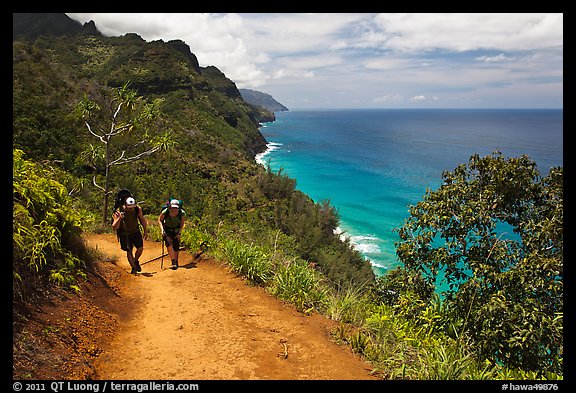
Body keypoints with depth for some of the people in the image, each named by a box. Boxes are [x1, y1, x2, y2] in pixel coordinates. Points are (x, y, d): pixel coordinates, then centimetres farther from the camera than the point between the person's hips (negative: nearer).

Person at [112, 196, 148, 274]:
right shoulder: (118, 212, -28)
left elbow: (142, 220, 1)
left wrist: (145, 231, 7)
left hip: (135, 231, 3)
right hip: (124, 234, -3)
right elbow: (114, 228, -32)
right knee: (129, 251, -4)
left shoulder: (138, 209, -19)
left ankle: (136, 261, 24)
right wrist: (119, 218, -48)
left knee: (140, 248, -5)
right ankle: (134, 268, 13)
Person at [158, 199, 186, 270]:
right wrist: (162, 229, -17)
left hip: (176, 231, 1)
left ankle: (176, 262, 25)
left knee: (176, 247, 2)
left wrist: (179, 233, -10)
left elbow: (182, 223, -5)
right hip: (167, 230, -1)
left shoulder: (181, 213, -24)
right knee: (169, 245, -22)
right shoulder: (165, 212, -27)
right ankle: (173, 262, -19)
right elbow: (159, 220, -7)